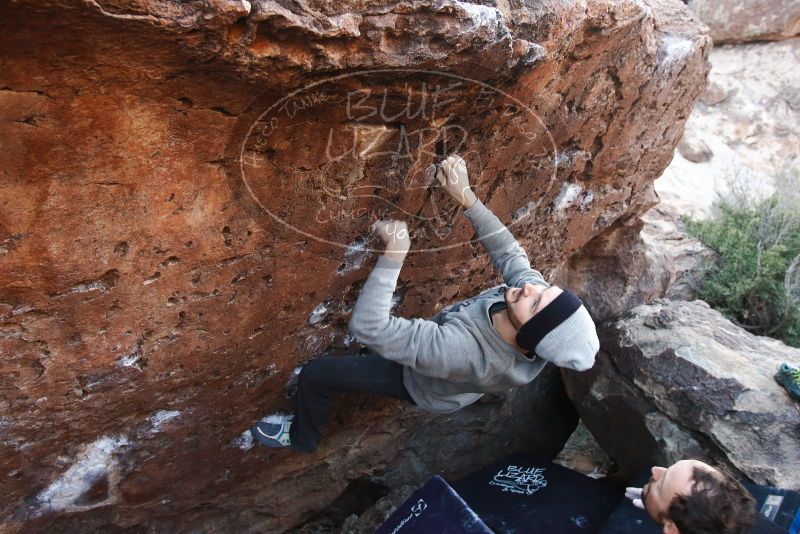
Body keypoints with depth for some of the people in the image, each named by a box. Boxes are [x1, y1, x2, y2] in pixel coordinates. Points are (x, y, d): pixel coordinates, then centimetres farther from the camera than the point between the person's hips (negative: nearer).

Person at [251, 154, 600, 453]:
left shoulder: (463, 352, -50)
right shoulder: (535, 292, -33)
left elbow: (367, 326, -49)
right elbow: (509, 252, -16)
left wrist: (394, 253, -51)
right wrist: (466, 197, -24)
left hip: (423, 384, -6)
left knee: (314, 374, 4)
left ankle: (302, 437, 35)